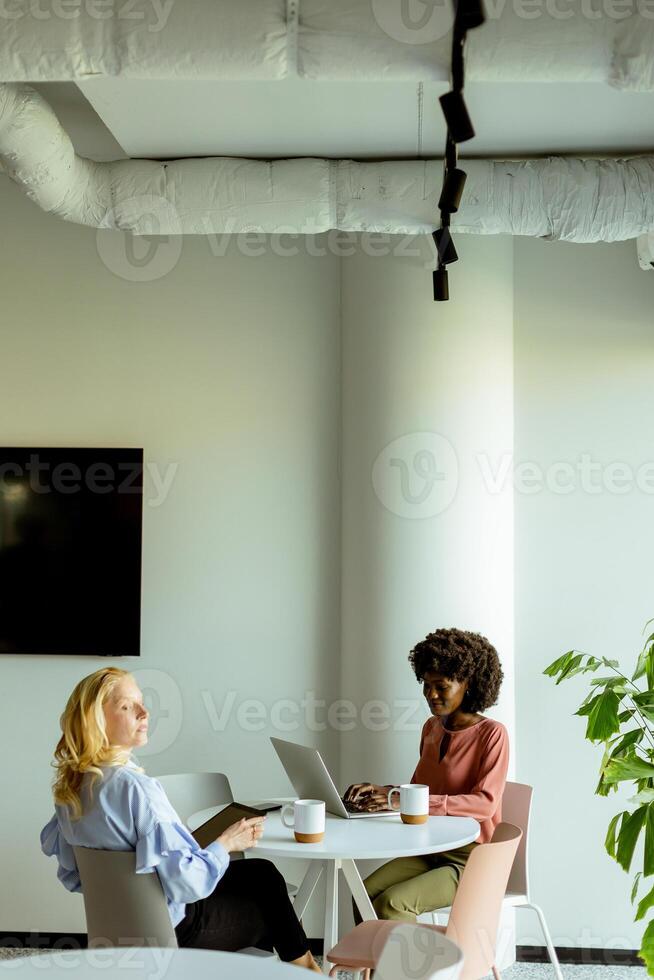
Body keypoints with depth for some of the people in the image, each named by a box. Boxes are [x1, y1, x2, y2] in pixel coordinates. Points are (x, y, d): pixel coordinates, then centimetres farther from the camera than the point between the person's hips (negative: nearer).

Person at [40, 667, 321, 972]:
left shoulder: (71, 783, -5)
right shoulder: (134, 787, -32)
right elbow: (186, 881, -32)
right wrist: (226, 843, -15)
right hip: (173, 925, -8)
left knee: (263, 873, 24)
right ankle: (303, 966, 45)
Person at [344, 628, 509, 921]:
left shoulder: (491, 734, -10)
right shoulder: (432, 728, 11)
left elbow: (485, 803, -21)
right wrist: (383, 791, -5)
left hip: (470, 861, -6)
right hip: (429, 850, 6)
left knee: (391, 904, -27)